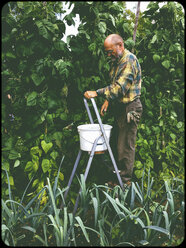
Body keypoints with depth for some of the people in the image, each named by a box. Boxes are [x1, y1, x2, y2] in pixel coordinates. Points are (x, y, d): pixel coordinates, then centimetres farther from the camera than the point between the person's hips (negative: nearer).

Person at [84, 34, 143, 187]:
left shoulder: (129, 60, -16)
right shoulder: (117, 61, 15)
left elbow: (120, 87, -27)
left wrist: (97, 93, -32)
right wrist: (108, 100, 11)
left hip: (130, 108, -9)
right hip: (121, 107, 10)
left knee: (126, 146, -4)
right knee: (121, 145, 14)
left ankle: (125, 180, 7)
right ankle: (120, 175, 24)